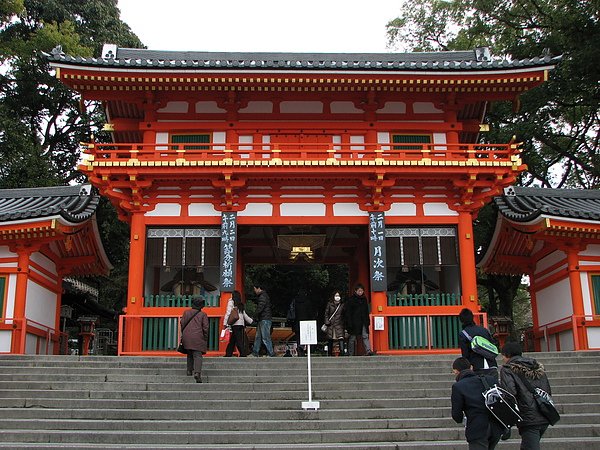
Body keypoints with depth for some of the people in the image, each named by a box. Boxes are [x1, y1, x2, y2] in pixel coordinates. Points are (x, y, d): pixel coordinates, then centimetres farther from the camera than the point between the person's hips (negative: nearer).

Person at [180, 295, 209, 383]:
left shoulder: (186, 312, 10)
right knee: (198, 355, -7)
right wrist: (205, 339, 9)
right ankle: (197, 372, -23)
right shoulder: (203, 314, 2)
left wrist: (183, 335, 20)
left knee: (189, 354, 20)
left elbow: (182, 324, 9)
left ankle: (190, 370, 21)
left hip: (187, 337, 3)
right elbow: (205, 327, 0)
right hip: (198, 337, -3)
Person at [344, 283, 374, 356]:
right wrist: (349, 323, -14)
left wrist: (367, 321, 12)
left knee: (365, 336, -7)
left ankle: (368, 351, -14)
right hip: (354, 322, -4)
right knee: (352, 338, 3)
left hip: (363, 322, 4)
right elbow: (347, 312, -8)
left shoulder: (364, 299, 12)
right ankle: (350, 354, 9)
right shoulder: (351, 299, -5)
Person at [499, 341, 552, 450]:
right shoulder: (538, 367, 17)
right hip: (544, 418, 7)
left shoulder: (507, 369, -5)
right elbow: (548, 391, 17)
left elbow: (509, 393, -18)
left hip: (529, 420, -7)